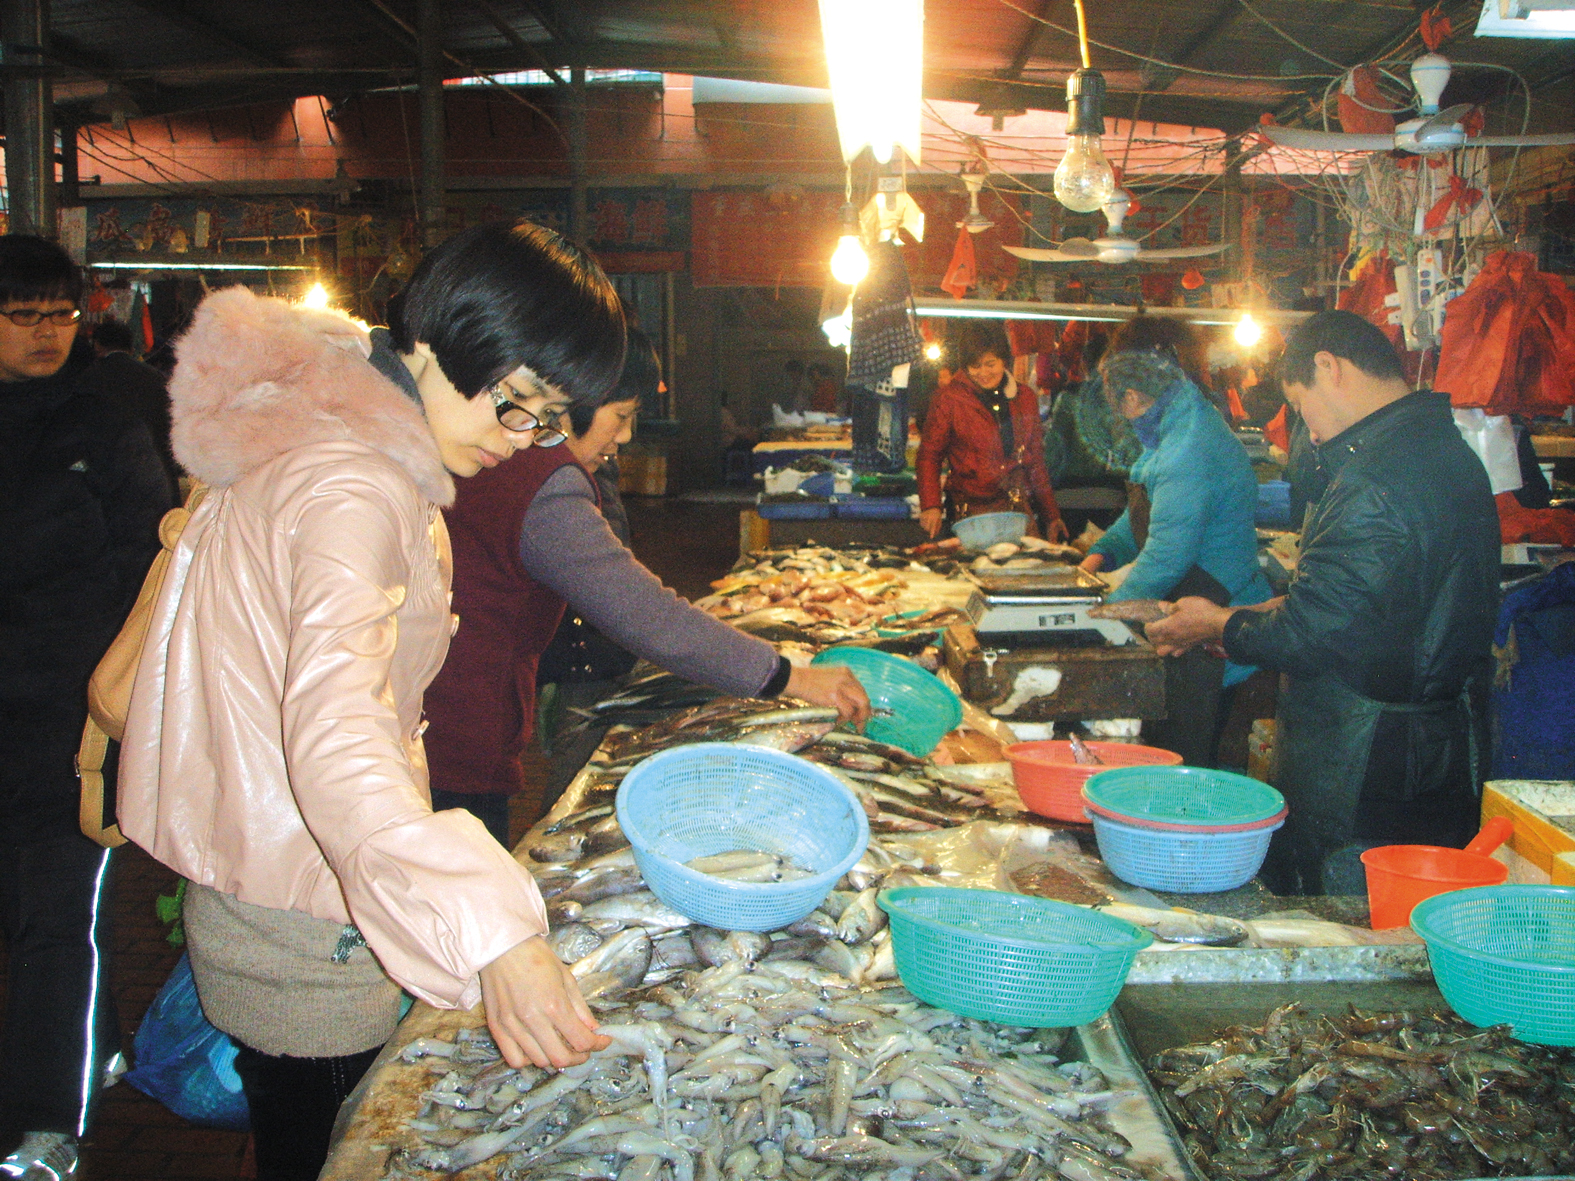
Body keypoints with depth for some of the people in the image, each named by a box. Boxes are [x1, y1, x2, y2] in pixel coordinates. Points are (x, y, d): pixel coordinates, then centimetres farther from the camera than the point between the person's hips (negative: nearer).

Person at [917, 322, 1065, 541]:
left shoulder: (1025, 398, 12)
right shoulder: (949, 398, 0)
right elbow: (929, 455, 0)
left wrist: (1051, 516, 17)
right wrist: (930, 506, -15)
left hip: (1020, 512, 4)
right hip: (970, 514, -3)